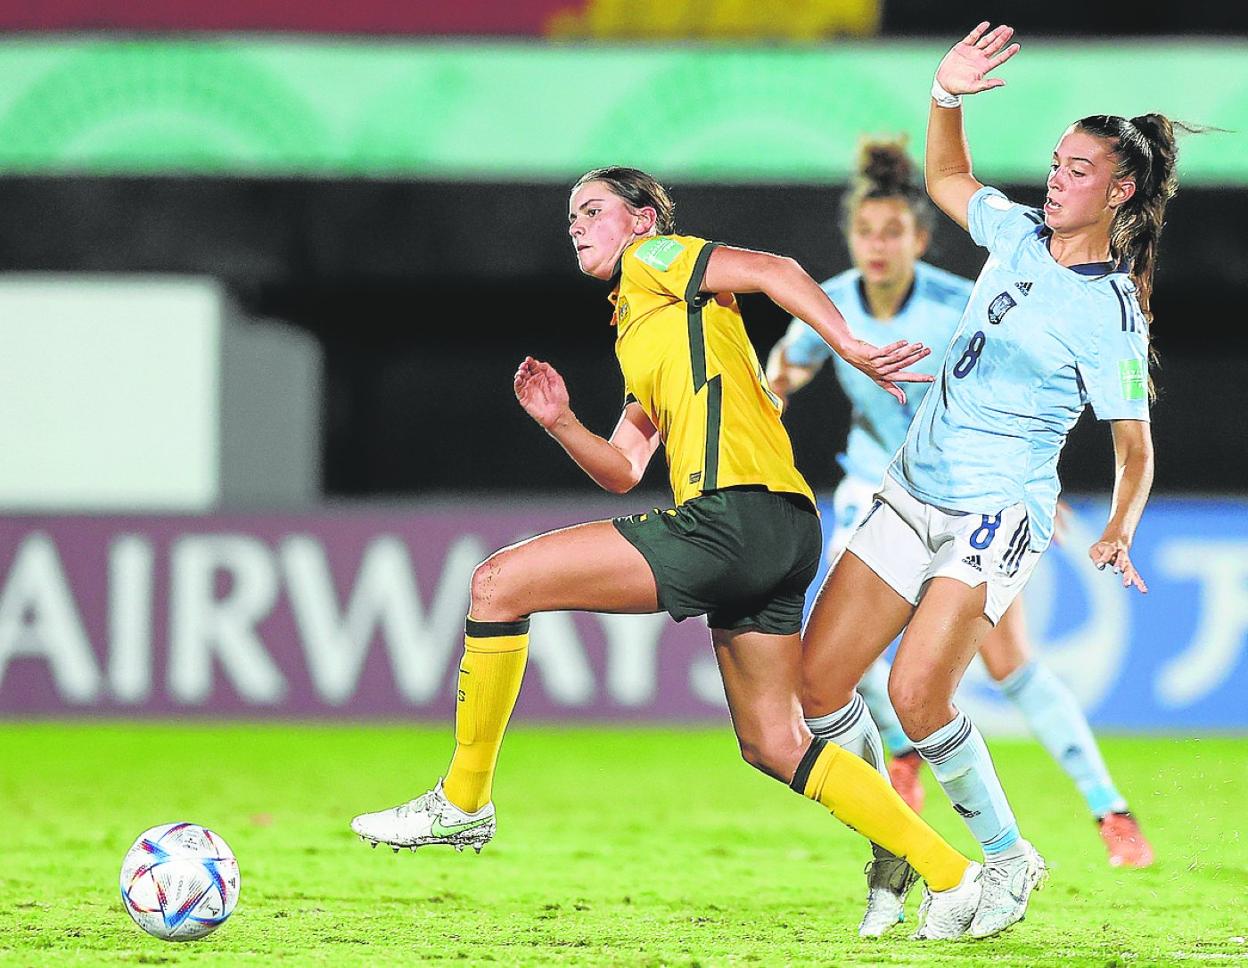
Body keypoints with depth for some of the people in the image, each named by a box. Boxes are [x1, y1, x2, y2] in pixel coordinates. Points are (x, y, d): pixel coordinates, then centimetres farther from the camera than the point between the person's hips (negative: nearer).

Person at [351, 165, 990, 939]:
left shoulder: (656, 259, 7)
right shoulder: (636, 330, 32)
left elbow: (774, 272, -8)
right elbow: (621, 470, 27)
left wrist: (850, 347, -19)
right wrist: (560, 423, 10)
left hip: (733, 514, -10)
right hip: (776, 539, 10)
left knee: (499, 584, -7)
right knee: (774, 746, 12)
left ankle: (463, 801, 0)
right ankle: (950, 877, 11)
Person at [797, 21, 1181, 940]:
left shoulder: (1109, 313, -12)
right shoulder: (1019, 234, 6)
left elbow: (1135, 448, -5)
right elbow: (946, 179, 24)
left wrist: (1119, 535, -13)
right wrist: (948, 97, 9)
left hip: (998, 513, -7)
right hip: (914, 490, 7)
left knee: (916, 693, -22)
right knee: (819, 677, -2)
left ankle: (1010, 859, -2)